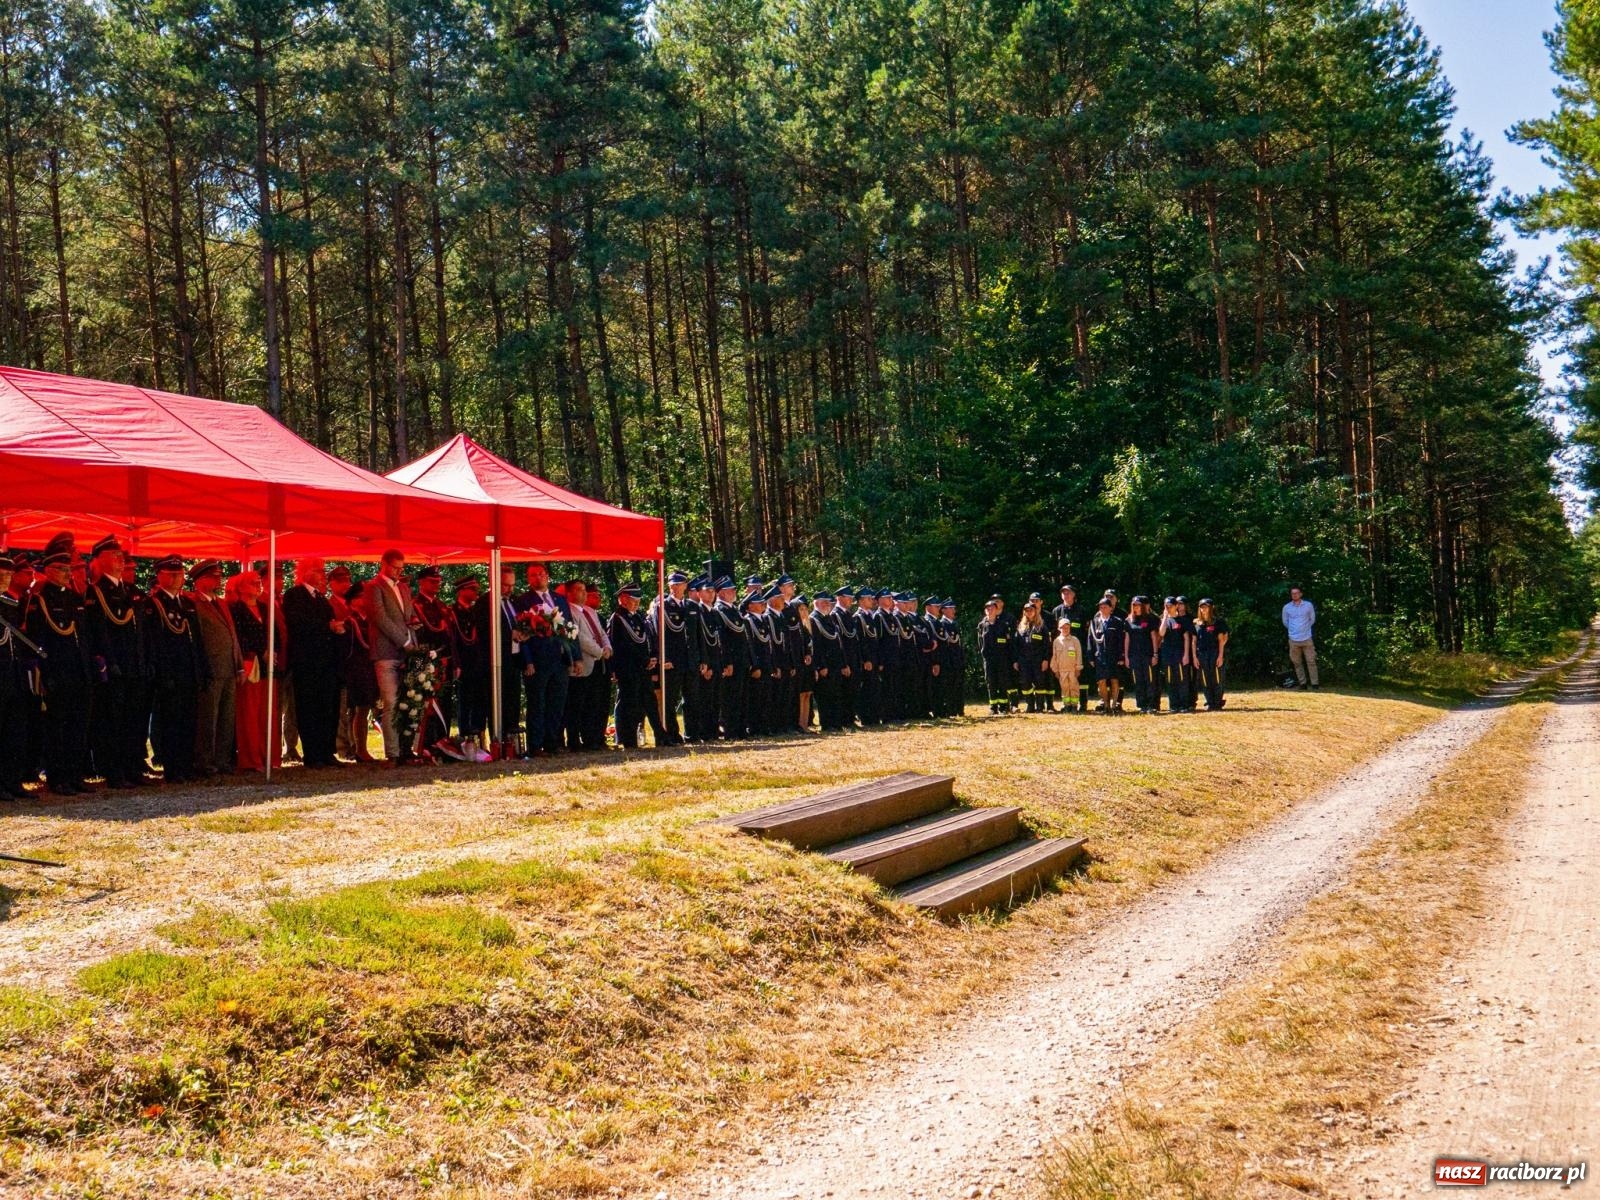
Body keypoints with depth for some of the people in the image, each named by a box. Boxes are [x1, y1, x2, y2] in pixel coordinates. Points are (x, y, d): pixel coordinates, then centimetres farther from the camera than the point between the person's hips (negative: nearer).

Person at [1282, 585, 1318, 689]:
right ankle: (1302, 683, 14)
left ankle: (1314, 684, 4)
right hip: (1293, 640, 1)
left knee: (1311, 662, 0)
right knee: (1297, 663, 5)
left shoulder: (1308, 605, -3)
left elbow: (1312, 620, 11)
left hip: (1307, 639, -1)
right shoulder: (1286, 608, -1)